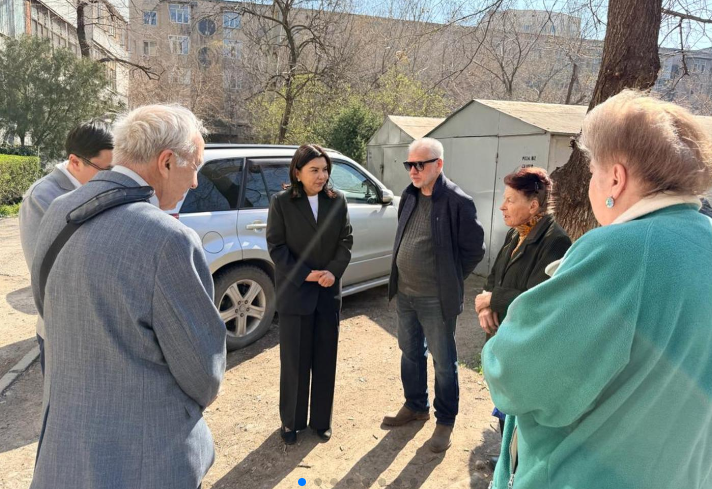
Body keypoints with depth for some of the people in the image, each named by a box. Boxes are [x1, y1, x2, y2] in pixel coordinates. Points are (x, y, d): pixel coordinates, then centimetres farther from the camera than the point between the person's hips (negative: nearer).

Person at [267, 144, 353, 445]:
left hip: (329, 292, 3)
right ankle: (291, 421, 24)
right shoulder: (281, 202, -6)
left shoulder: (337, 202, 3)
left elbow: (345, 241, 3)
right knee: (294, 361, 6)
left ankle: (321, 420, 27)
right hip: (294, 293, -3)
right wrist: (305, 275, -17)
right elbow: (276, 246, -8)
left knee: (325, 360, 11)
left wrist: (333, 272, -14)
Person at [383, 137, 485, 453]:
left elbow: (475, 248, -10)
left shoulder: (457, 202, -16)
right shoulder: (409, 196, 6)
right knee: (410, 353, 20)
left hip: (436, 300, -7)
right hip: (404, 294, 7)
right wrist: (400, 276, 10)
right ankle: (415, 406, 40)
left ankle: (445, 421, 26)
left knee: (443, 362, 8)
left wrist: (449, 281, -3)